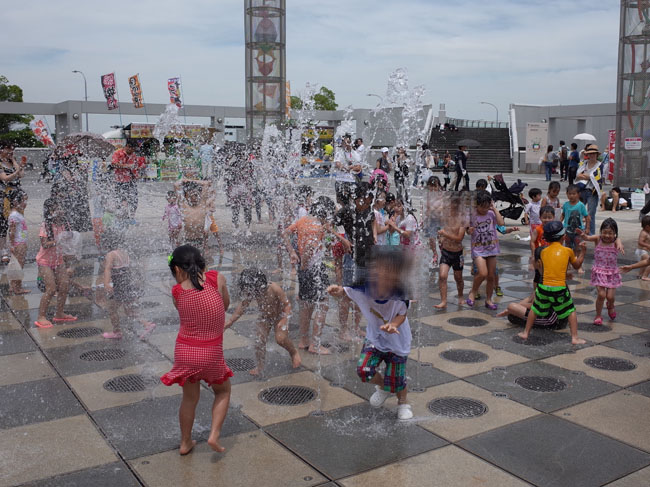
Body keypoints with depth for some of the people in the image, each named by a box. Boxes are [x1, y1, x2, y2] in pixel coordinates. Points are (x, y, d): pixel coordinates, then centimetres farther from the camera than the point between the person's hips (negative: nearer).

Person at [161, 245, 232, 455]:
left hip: (184, 351, 2)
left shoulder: (177, 292, -8)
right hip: (211, 353, -2)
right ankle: (214, 434, 13)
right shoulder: (217, 278, -11)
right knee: (223, 391, 25)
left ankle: (185, 442, 38)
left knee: (190, 398, 23)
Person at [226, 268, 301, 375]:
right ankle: (260, 367, 8)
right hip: (264, 318, 4)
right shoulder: (250, 293, -23)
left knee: (281, 339, -20)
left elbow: (287, 304, -23)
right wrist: (230, 321, -8)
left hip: (279, 316, -4)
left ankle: (294, 352, 11)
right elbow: (243, 306, -7)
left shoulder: (274, 289, -35)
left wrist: (284, 320, -34)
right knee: (259, 341, -9)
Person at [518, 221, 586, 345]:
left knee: (535, 309, 21)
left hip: (543, 287, 2)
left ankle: (525, 333, 26)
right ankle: (575, 338, 12)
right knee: (571, 311, 16)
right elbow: (577, 265, 17)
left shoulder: (543, 252, 6)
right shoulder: (568, 251, 2)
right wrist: (583, 251, 25)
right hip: (560, 288, -2)